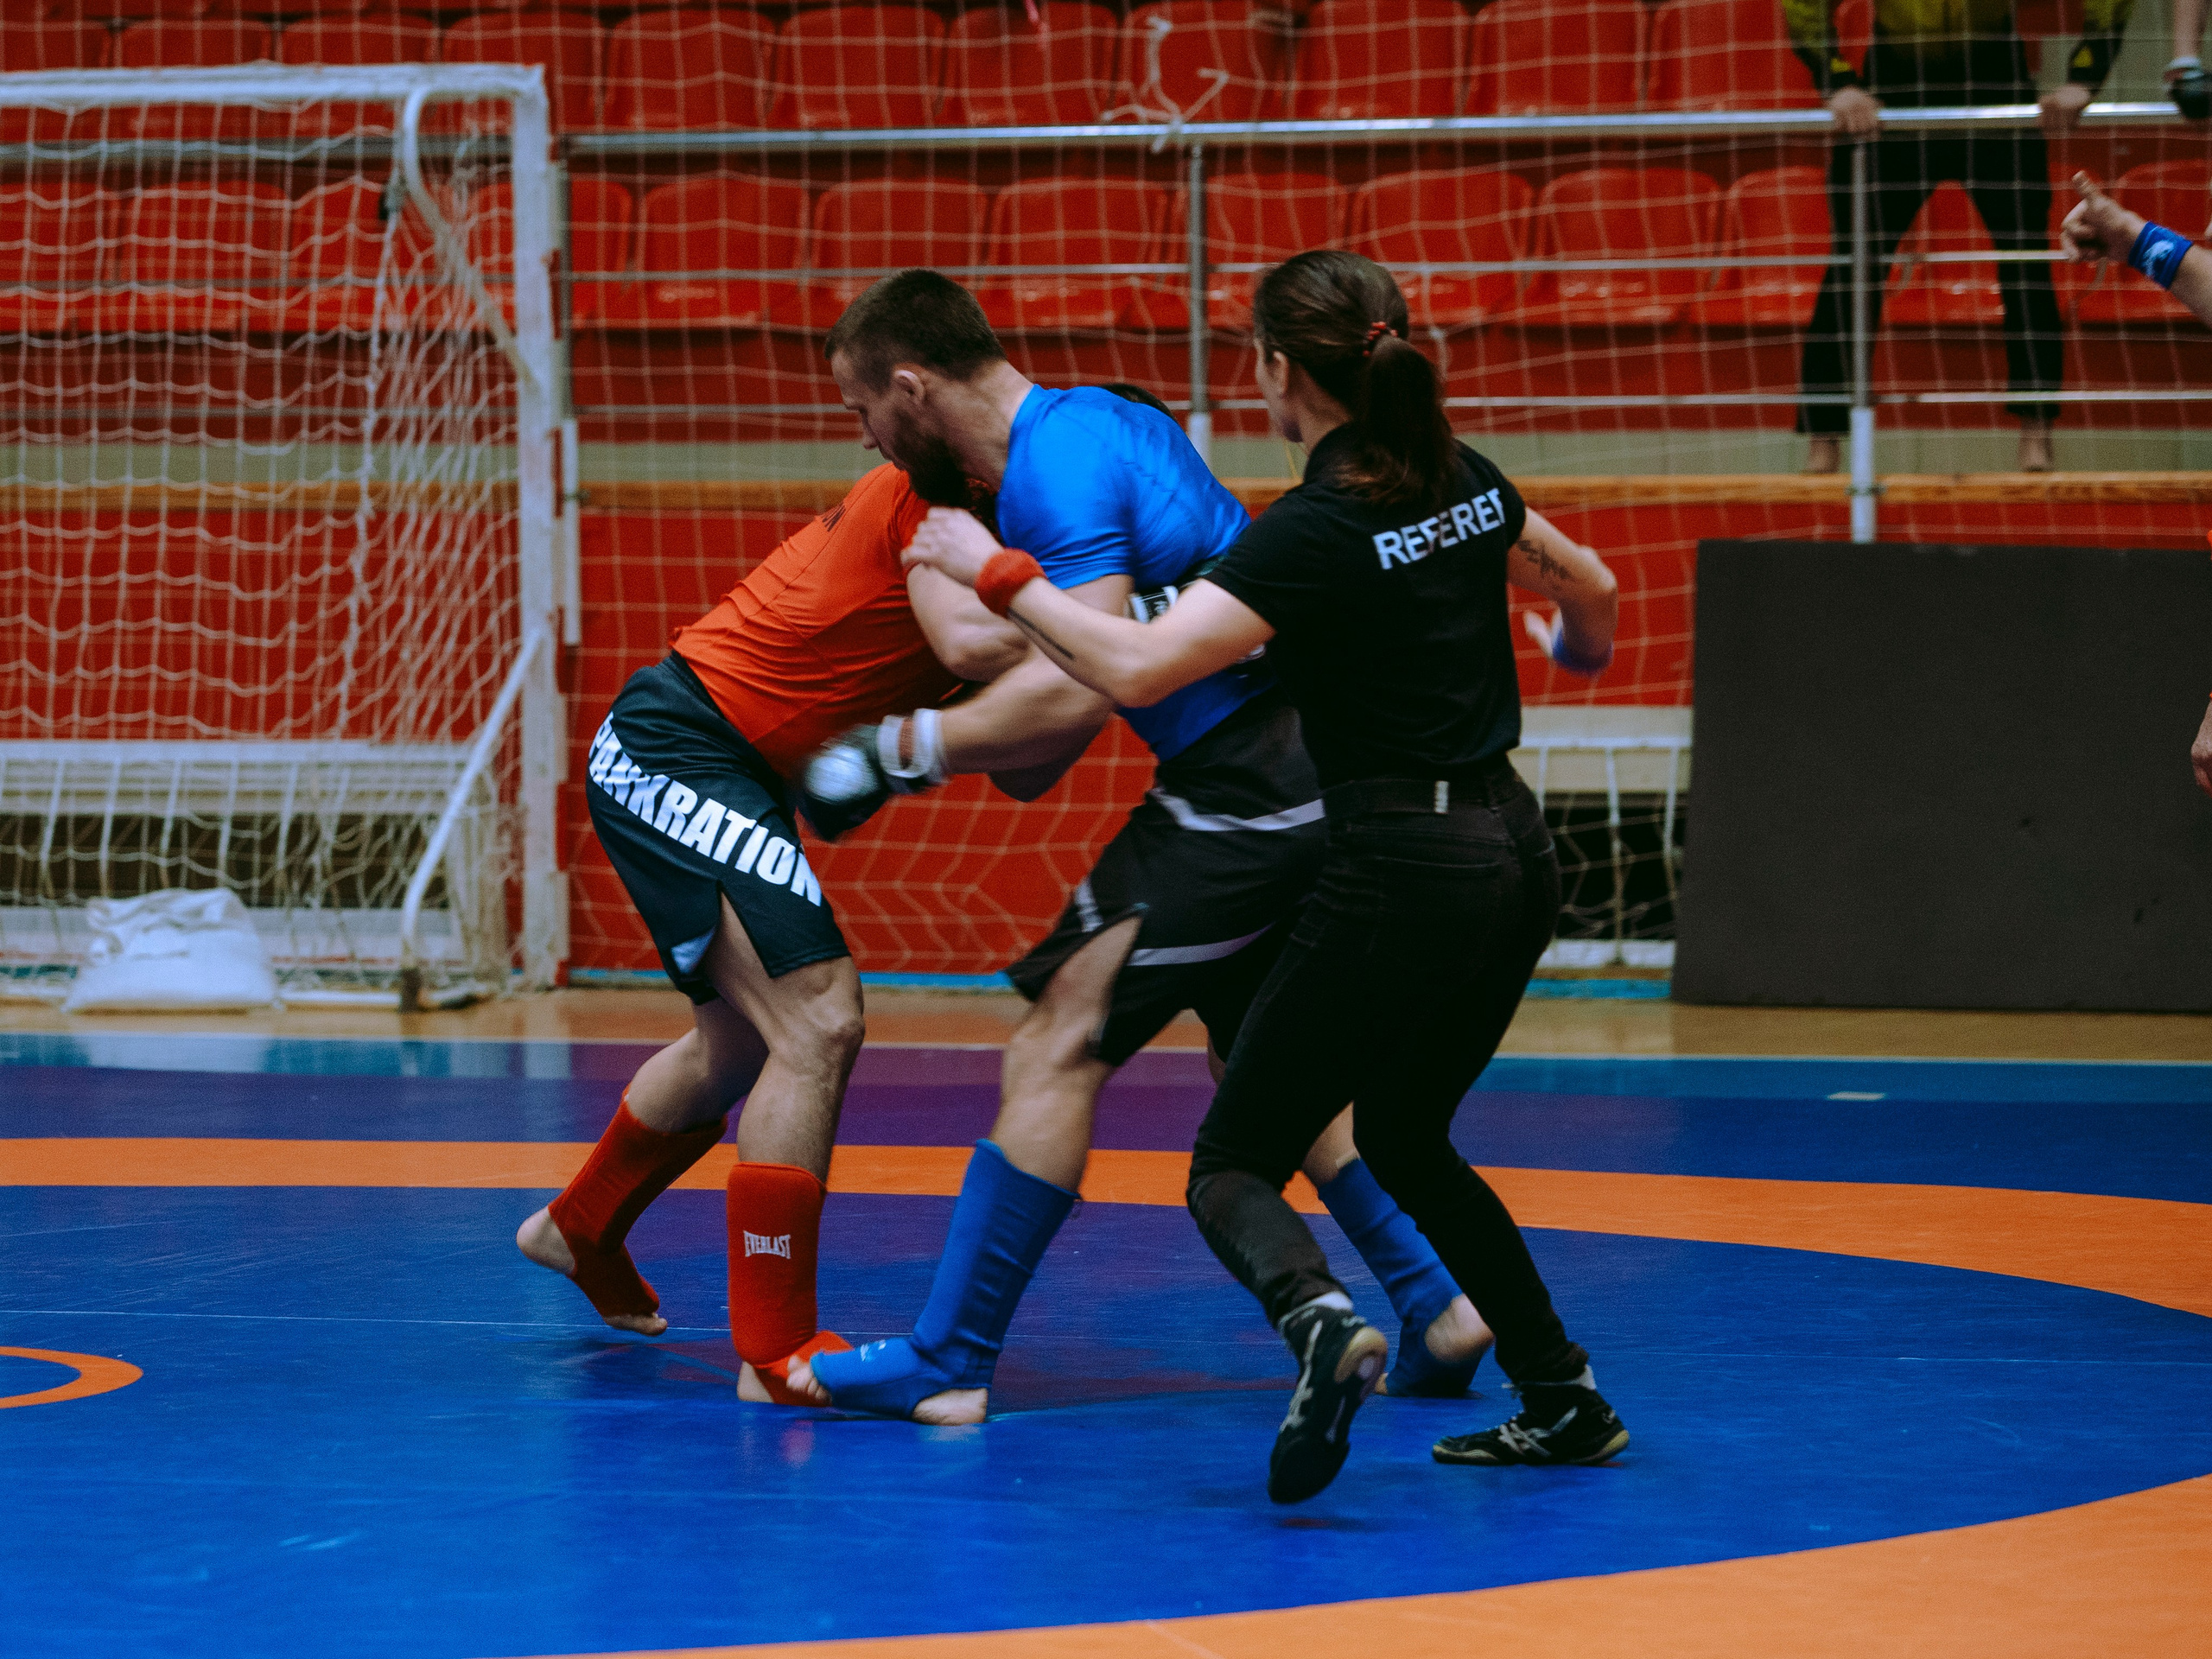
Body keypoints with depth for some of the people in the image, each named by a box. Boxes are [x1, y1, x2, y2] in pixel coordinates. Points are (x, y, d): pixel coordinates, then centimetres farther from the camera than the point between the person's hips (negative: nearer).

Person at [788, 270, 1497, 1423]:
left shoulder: (1057, 466, -16)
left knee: (1058, 1043, -7)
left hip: (1244, 794, -10)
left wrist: (899, 754, -17)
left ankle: (948, 1362, -6)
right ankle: (1436, 1308, 21)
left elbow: (1076, 689, -25)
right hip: (1301, 767, 10)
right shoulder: (1100, 420, 15)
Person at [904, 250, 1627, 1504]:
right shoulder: (1461, 479, 6)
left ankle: (1322, 1319, -32)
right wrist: (1583, 644, 49)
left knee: (1234, 1168, -1)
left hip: (1403, 875, -8)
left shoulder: (1320, 532, -17)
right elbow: (1590, 585, 26)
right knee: (1403, 1138, 28)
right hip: (1514, 858, 8)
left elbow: (1137, 667, -25)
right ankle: (1566, 1401, 25)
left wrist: (999, 574, -12)